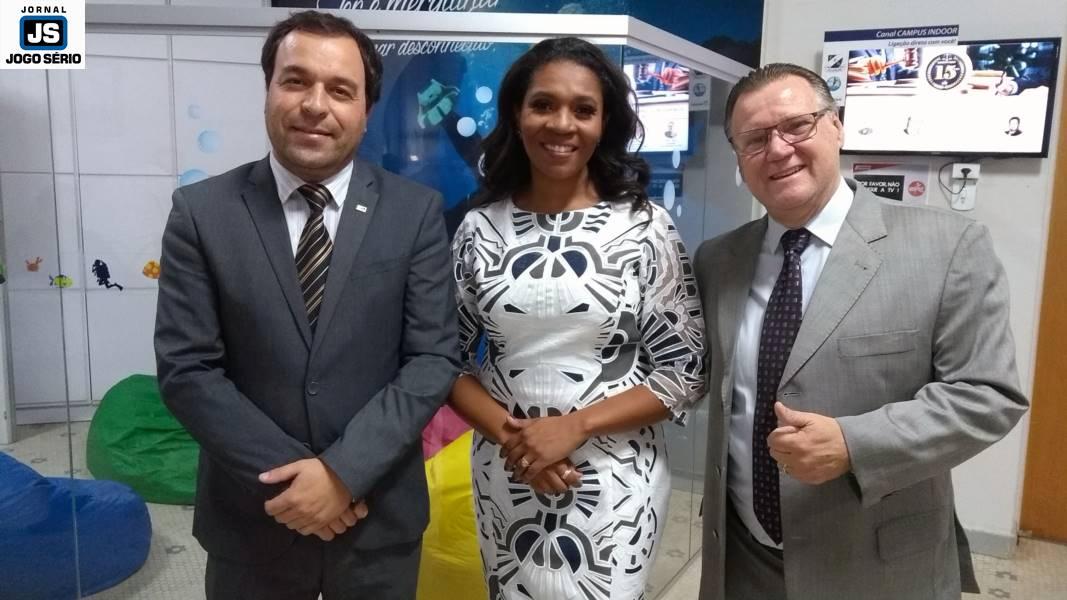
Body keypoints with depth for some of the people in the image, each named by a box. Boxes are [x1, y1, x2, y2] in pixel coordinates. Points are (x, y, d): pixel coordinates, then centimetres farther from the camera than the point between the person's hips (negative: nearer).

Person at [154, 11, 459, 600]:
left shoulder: (415, 211, -6)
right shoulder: (202, 212, -6)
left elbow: (434, 357, -9)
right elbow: (185, 369, -9)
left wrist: (344, 471, -17)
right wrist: (289, 475, -15)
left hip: (381, 516, 1)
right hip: (250, 518, 0)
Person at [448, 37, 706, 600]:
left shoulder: (645, 226, -7)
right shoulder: (479, 229, -1)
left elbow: (685, 370, -7)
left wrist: (576, 427, -16)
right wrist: (508, 434, -12)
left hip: (614, 476, -2)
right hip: (504, 473, 2)